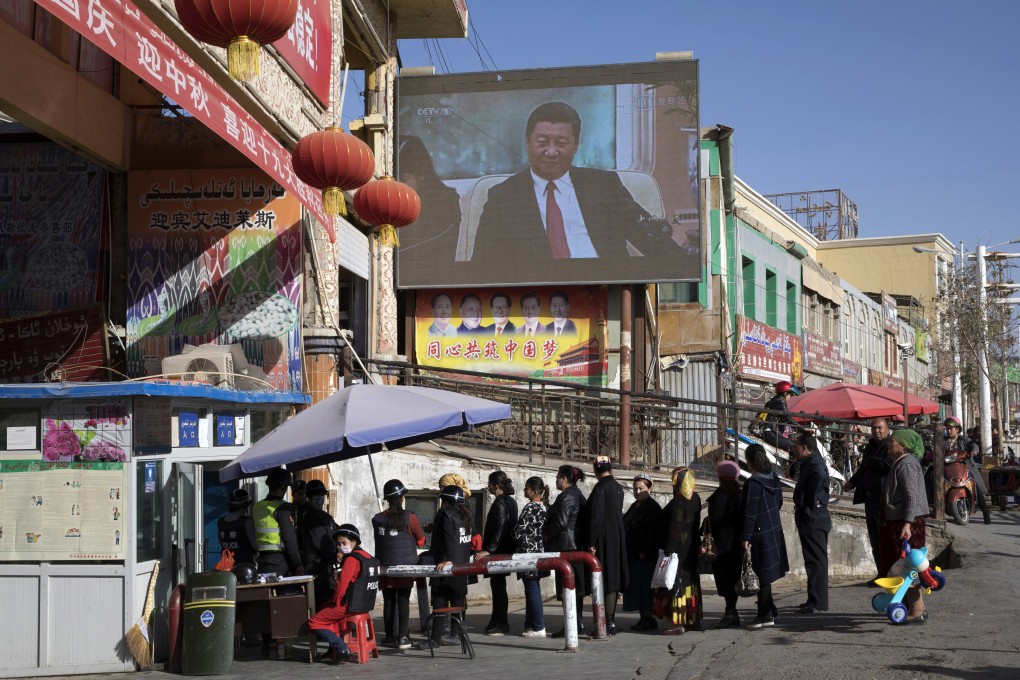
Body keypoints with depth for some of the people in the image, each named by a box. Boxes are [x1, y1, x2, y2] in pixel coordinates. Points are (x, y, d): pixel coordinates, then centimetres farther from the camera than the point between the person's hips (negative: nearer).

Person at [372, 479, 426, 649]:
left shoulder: (377, 519, 1)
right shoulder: (410, 518, -6)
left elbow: (379, 541, 11)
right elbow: (421, 541, 4)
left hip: (385, 566, 2)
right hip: (406, 565, -2)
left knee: (388, 601, 8)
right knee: (403, 601, -1)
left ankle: (390, 636, 11)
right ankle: (403, 637, -5)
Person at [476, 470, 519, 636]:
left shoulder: (499, 503, -16)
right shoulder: (511, 501, 13)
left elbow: (499, 529, -23)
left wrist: (488, 550, -24)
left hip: (498, 551, -10)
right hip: (507, 549, 10)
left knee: (498, 585, -4)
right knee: (497, 584, 14)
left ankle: (501, 624, -1)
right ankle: (497, 621, 21)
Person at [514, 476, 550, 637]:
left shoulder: (531, 507, -15)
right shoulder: (545, 506, 9)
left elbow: (519, 531, -14)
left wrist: (516, 535, 6)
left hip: (529, 551, -9)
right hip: (540, 551, 9)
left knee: (532, 589, -4)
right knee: (533, 589, 14)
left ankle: (538, 627, -2)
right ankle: (531, 624, 19)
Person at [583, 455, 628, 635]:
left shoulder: (600, 487, -14)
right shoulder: (618, 487, 10)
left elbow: (596, 516, -18)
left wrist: (591, 543, -15)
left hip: (604, 539, -8)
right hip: (618, 538, 8)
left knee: (605, 579, -6)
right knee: (614, 577, 12)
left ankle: (609, 623, -6)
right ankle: (611, 620, 18)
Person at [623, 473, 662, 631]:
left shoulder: (652, 507, -9)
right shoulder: (634, 506, 17)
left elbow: (652, 531, -17)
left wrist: (644, 551, -20)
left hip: (645, 556, -9)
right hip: (633, 555, 9)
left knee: (644, 586, -8)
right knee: (636, 586, 8)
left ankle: (648, 617, -3)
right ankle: (643, 617, 13)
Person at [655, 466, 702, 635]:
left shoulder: (678, 503, -20)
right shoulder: (695, 499, 4)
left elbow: (675, 529, -22)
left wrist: (668, 550, -20)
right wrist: (697, 545, 18)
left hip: (677, 550, -9)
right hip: (691, 550, 9)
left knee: (676, 583, -5)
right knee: (690, 582, 15)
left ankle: (677, 623, -5)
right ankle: (693, 620, 22)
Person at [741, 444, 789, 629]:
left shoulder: (753, 483, -21)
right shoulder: (774, 478, 4)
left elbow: (750, 513, -21)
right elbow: (779, 502, 15)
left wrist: (745, 537, -16)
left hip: (759, 534, -8)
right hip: (774, 531, 8)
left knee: (762, 575, 0)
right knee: (766, 574, 17)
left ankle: (766, 615, 5)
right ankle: (769, 610, 24)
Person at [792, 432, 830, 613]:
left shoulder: (814, 463, -16)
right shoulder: (810, 462, 16)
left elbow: (819, 477, -34)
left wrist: (811, 504, -27)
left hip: (813, 518, -11)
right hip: (809, 518, 11)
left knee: (816, 560, -8)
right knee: (814, 560, 15)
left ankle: (818, 602, -5)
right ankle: (815, 599, 23)